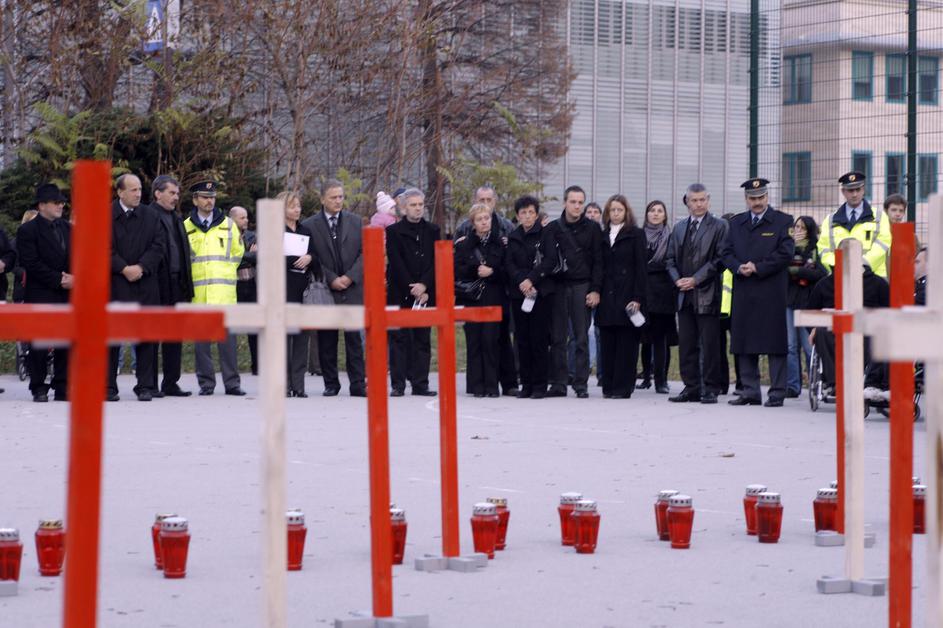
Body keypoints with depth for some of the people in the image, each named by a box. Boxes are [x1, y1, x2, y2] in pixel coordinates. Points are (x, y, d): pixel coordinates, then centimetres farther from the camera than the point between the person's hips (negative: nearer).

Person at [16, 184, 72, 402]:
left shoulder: (68, 229, 15)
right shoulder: (27, 230, -3)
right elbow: (31, 264, -10)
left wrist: (74, 278, -4)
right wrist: (59, 280, -13)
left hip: (67, 295, 5)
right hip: (40, 297, -5)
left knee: (66, 343, 2)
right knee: (39, 344, -3)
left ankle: (62, 388, 8)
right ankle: (39, 389, 3)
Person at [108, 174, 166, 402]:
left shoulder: (151, 216, 10)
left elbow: (159, 245, 4)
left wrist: (140, 267, -9)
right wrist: (124, 269, -12)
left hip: (145, 283, 2)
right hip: (114, 284, -2)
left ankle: (146, 385, 7)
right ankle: (109, 386, 6)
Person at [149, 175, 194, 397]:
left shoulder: (176, 218, 17)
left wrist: (186, 286, 13)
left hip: (176, 284, 7)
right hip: (157, 285, -7)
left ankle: (171, 383, 14)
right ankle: (149, 384, 3)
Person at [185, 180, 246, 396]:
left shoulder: (228, 225, 10)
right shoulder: (186, 227, 8)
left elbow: (238, 253, 17)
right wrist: (193, 275, 9)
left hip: (224, 288, 0)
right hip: (197, 289, 0)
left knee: (226, 333, -6)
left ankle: (232, 382, -2)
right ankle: (206, 382, 5)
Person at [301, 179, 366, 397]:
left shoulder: (355, 222, 10)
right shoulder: (310, 225, 3)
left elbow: (364, 252, 6)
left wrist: (350, 277, -7)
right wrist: (331, 279, -9)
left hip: (352, 288, 1)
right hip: (325, 290, -1)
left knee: (354, 338, -3)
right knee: (326, 340, 3)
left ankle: (357, 384, -2)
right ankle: (331, 383, 11)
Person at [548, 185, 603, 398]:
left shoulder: (592, 228, 4)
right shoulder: (554, 228, 8)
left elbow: (598, 261, 2)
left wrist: (595, 290, -5)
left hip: (582, 287, -1)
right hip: (558, 287, 1)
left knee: (582, 338, -1)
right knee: (557, 338, 1)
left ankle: (581, 384, 2)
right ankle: (558, 383, 5)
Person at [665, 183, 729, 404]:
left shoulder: (719, 226, -1)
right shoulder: (679, 228, 16)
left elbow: (719, 259, -8)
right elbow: (670, 258, 17)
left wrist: (696, 280, -13)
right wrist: (677, 280, -2)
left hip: (707, 294, -5)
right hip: (684, 294, 5)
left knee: (710, 344, -3)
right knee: (686, 344, 7)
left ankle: (711, 389, 1)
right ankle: (691, 388, 13)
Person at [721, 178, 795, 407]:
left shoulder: (782, 221, 3)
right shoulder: (736, 223, 17)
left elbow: (785, 253, -6)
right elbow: (726, 253, 12)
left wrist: (757, 267, -11)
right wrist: (739, 267, -8)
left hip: (772, 294, -4)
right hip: (743, 293, 4)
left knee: (775, 343, -4)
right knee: (744, 344, 4)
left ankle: (777, 394, 0)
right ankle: (750, 392, 11)